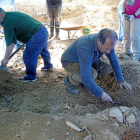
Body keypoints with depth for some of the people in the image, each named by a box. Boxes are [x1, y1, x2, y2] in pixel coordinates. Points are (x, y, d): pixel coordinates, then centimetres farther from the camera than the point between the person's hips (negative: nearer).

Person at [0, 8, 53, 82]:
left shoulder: (7, 23, -14)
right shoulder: (12, 14, 14)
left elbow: (10, 43, -12)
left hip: (37, 37, -10)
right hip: (43, 31, 10)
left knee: (28, 57, 3)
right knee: (44, 51, 30)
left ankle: (31, 77, 21)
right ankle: (48, 66, 54)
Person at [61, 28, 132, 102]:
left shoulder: (107, 43, -19)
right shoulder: (86, 49, -41)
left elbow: (114, 61, -4)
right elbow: (86, 76, -42)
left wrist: (121, 80, -4)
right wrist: (101, 93, -35)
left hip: (85, 60, 7)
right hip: (69, 62, -7)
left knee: (106, 68, -11)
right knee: (93, 74, -31)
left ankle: (81, 79, 8)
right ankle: (70, 79, -4)